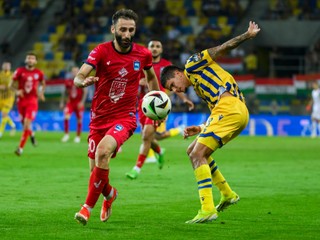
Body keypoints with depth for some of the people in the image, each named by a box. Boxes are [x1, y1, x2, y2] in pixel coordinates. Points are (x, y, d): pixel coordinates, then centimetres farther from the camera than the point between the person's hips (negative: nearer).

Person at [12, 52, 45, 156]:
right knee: (24, 122, 13)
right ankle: (31, 134, 49)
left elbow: (43, 84, 18)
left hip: (32, 101, -2)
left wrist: (41, 93, 1)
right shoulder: (20, 71, -3)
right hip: (21, 101, 2)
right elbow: (13, 83, 5)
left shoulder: (39, 73, -1)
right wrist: (17, 91, -15)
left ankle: (20, 148, -12)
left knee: (27, 123, -15)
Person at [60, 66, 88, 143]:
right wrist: (62, 102, 12)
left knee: (79, 120, 3)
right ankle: (66, 134, -2)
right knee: (66, 117, -15)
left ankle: (78, 136, 19)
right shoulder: (68, 82, 4)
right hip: (70, 102, 2)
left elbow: (85, 91, -10)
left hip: (78, 104, -2)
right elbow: (65, 92, 14)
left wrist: (82, 102, -17)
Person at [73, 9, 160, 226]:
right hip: (99, 117, 2)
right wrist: (84, 81, -44)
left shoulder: (143, 54, -2)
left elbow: (151, 76, 21)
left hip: (125, 117, -2)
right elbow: (79, 77, -22)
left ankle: (89, 206, -19)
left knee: (103, 151, -31)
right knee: (96, 171, 5)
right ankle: (110, 194, 43)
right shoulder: (101, 51, -9)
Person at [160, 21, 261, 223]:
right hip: (238, 113, 10)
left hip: (230, 107, -10)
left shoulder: (193, 64, 8)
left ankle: (208, 209, -25)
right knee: (193, 151, 19)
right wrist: (200, 130, 15)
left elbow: (222, 48, 1)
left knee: (197, 154, -15)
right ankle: (228, 195, 21)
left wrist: (248, 35, -5)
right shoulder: (199, 89, 30)